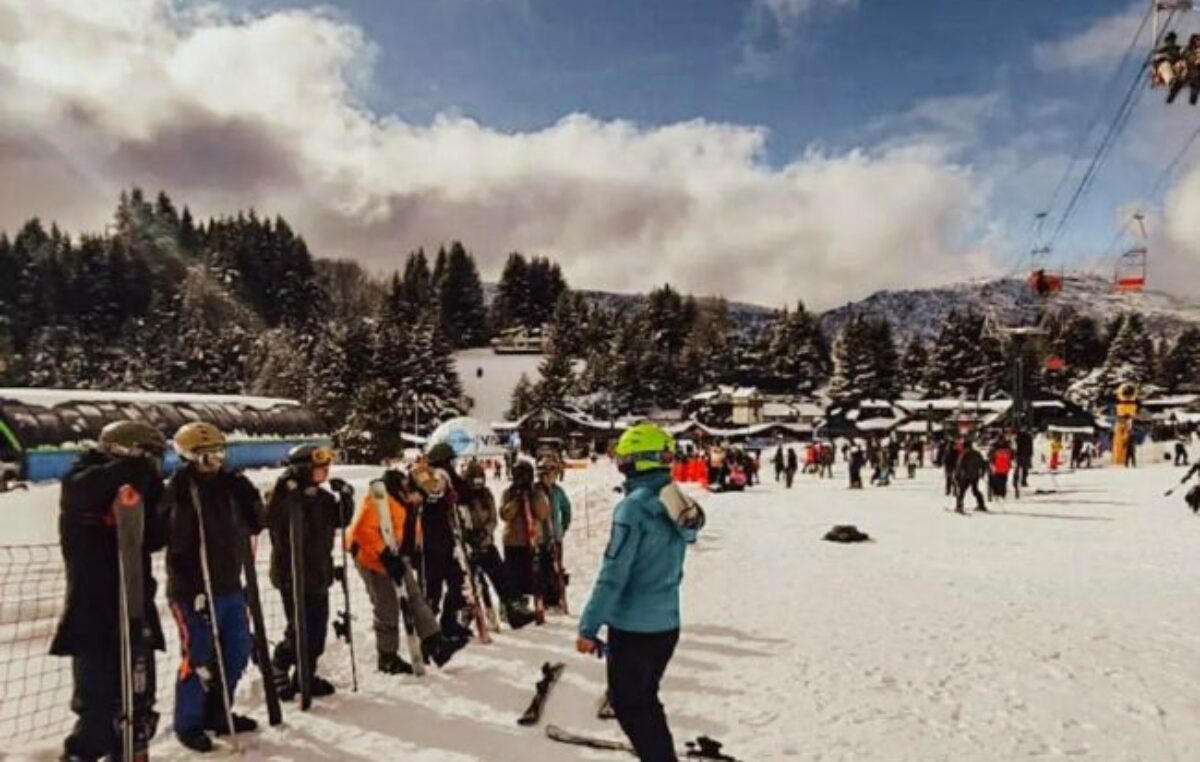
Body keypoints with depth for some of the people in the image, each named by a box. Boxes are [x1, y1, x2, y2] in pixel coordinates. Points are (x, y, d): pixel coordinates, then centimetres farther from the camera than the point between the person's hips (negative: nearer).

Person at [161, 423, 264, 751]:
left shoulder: (228, 486, 7)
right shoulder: (178, 492, -12)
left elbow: (255, 525, 13)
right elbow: (174, 541, -20)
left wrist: (249, 496, -3)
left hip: (229, 587, 7)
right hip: (193, 590, -7)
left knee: (238, 650, 14)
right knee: (198, 658, 0)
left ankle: (217, 712, 31)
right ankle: (188, 724, 19)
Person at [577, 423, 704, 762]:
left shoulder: (634, 507, -21)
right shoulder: (678, 507, 3)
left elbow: (613, 574, -21)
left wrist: (589, 626, -15)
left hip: (633, 626, -8)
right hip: (666, 624, 8)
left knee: (628, 704, 10)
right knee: (645, 700, 23)